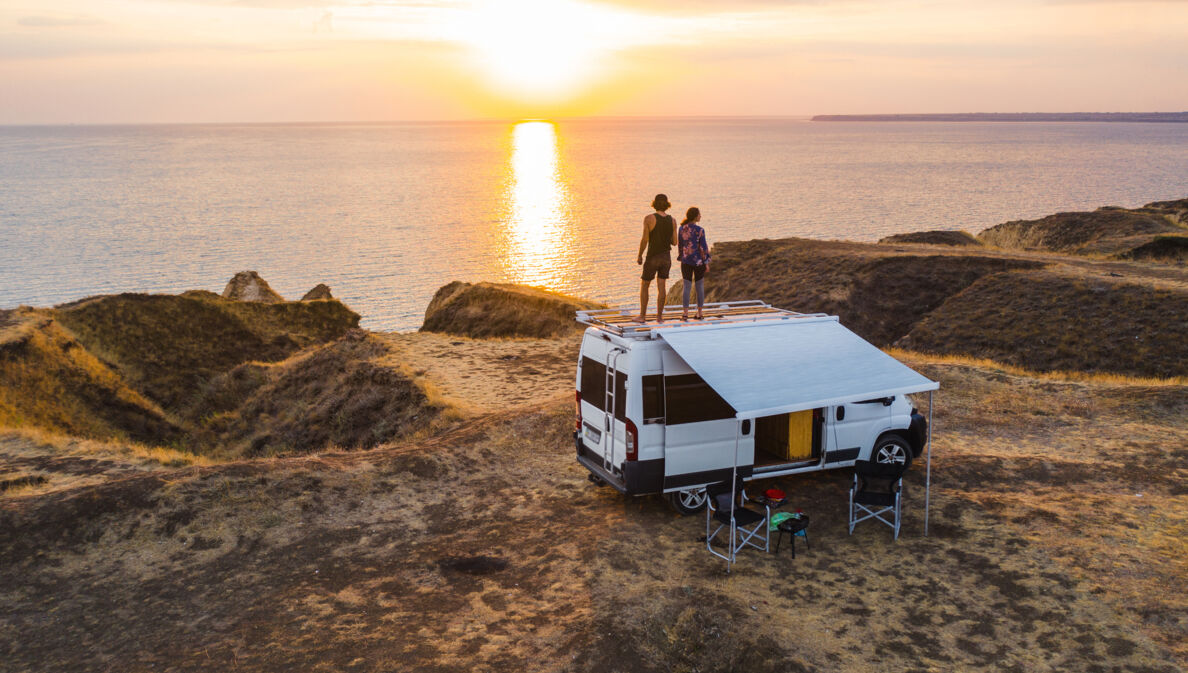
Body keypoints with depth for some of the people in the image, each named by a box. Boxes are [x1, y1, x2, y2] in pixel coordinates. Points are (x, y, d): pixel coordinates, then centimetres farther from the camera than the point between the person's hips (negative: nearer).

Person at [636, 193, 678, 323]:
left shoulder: (649, 218, -13)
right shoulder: (672, 221, 0)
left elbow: (645, 239, -14)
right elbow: (674, 242, 3)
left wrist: (639, 255, -1)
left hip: (652, 257, -3)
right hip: (666, 257, 3)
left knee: (644, 286, 9)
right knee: (661, 286, 7)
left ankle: (642, 316, 9)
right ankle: (659, 316, 3)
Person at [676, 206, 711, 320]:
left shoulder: (682, 229, -2)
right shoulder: (700, 231, -13)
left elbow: (680, 245, 5)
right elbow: (703, 248, -10)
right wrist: (706, 263, -2)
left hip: (686, 261, 2)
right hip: (698, 261, -2)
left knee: (687, 287, 6)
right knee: (700, 286, 10)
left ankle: (685, 313, -1)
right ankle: (699, 312, 15)